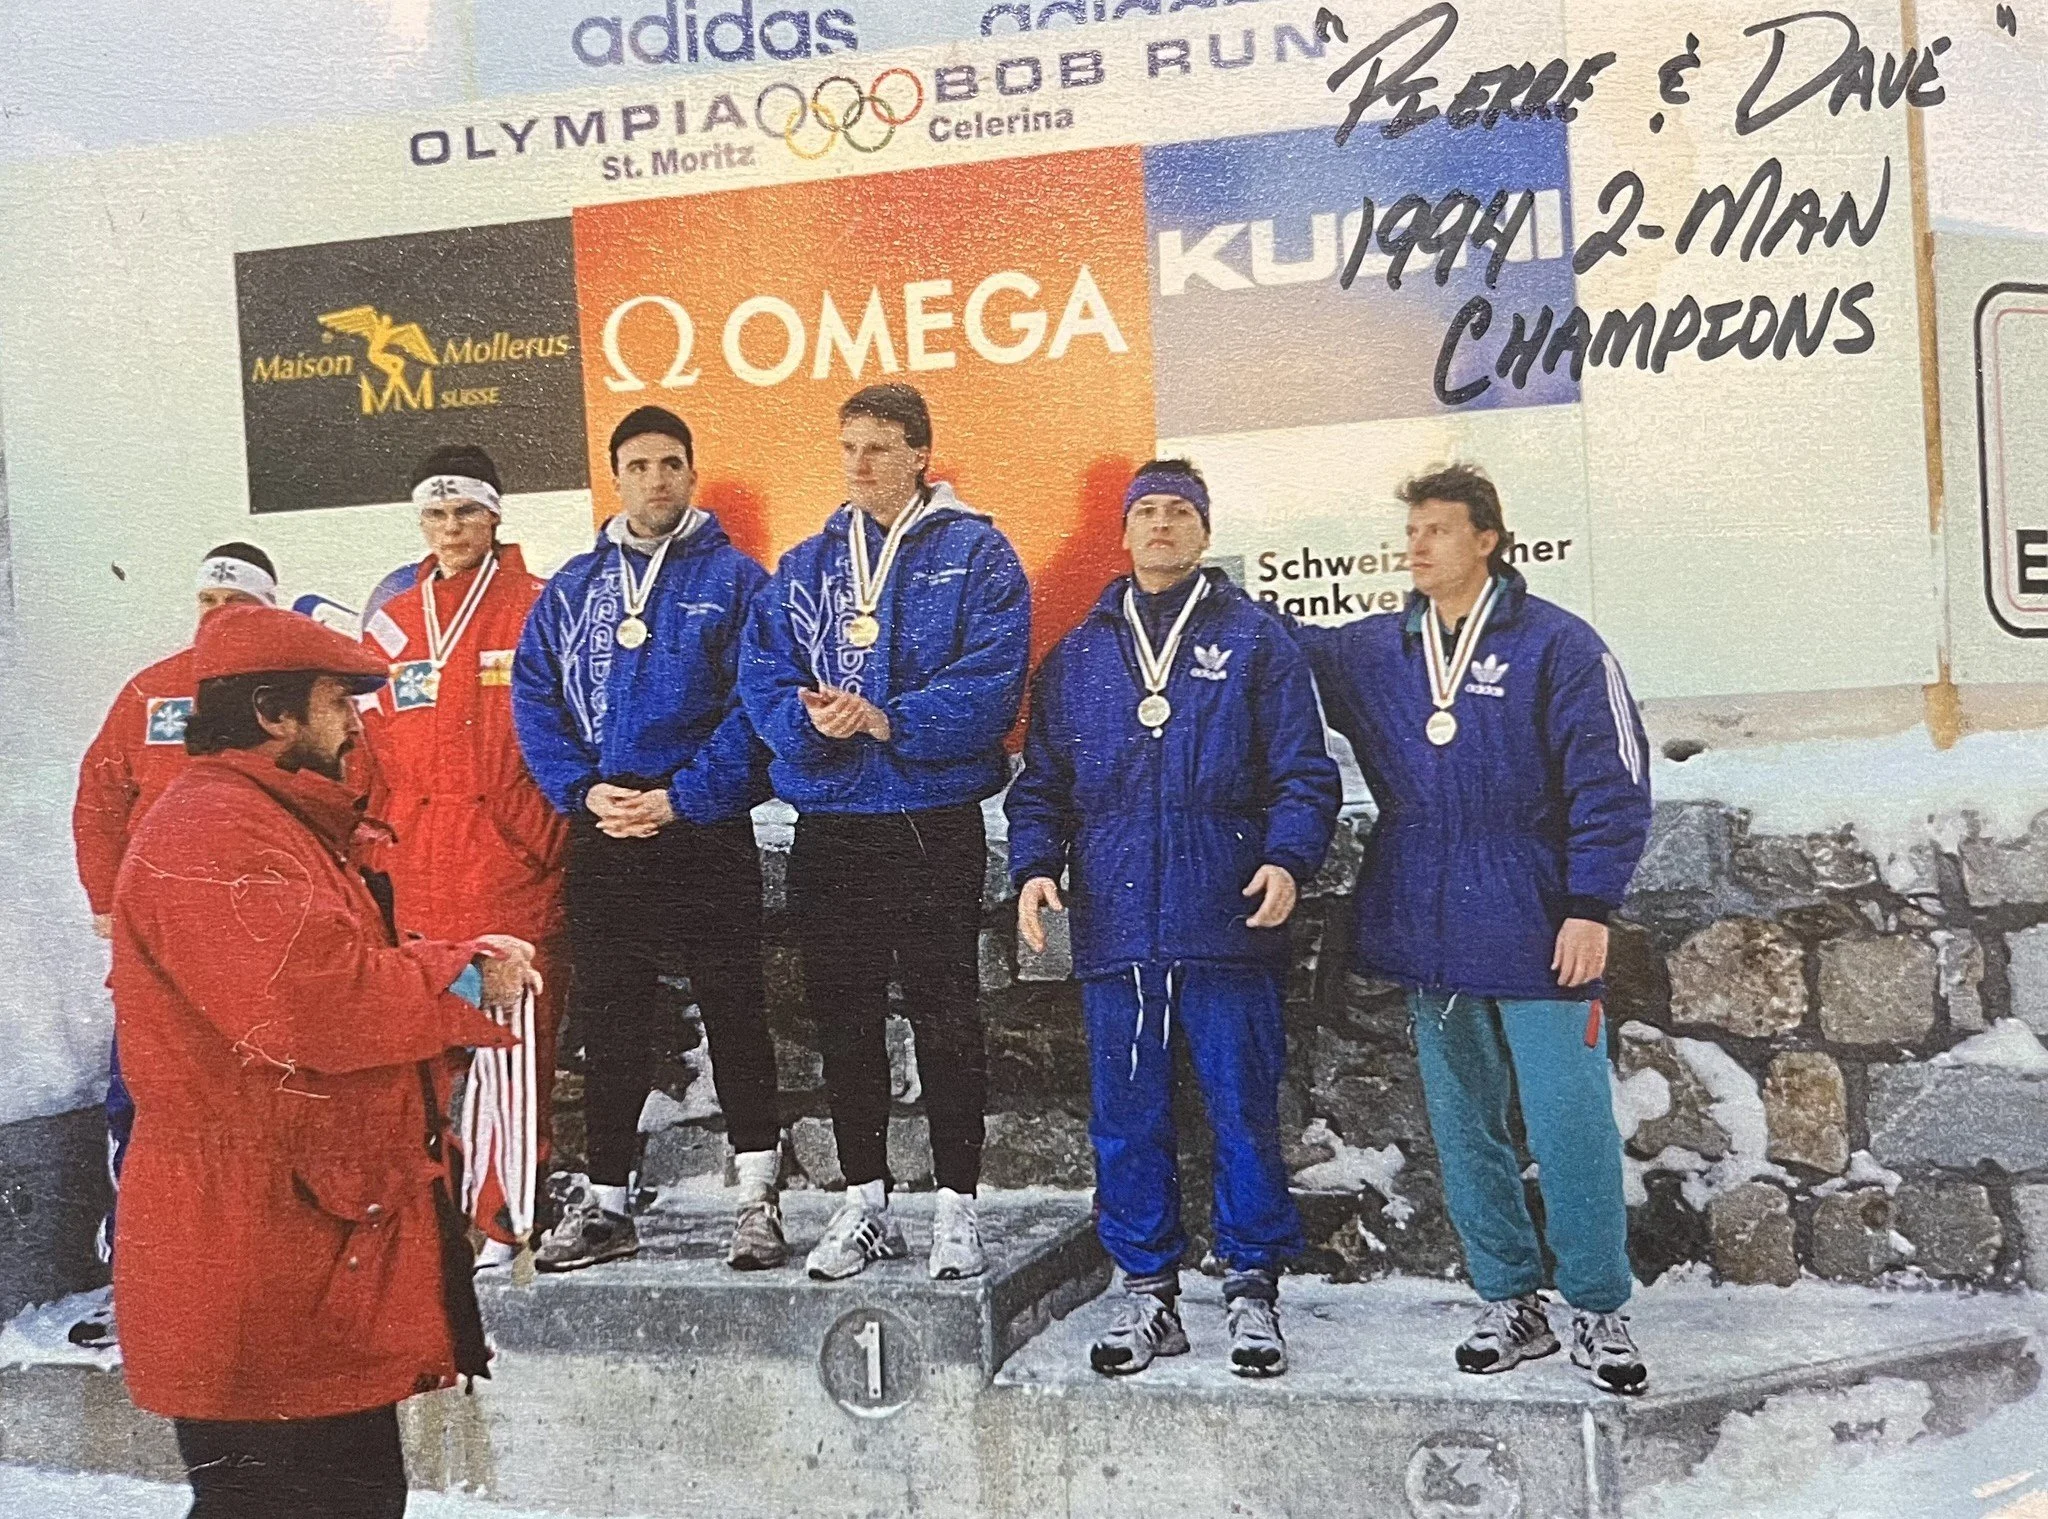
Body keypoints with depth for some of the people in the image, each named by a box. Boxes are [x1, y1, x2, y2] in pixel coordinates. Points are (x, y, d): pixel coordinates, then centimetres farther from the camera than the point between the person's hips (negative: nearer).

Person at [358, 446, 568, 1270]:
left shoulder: (540, 607, 2)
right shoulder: (390, 622, 15)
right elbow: (369, 746, 17)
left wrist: (551, 834, -7)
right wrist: (377, 838, 9)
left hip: (515, 866, -4)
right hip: (420, 875, 4)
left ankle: (507, 1222, 6)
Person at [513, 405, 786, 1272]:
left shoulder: (734, 579, -1)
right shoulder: (572, 588, 11)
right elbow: (534, 699, 7)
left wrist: (680, 796, -14)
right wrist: (584, 788, -7)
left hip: (706, 835, -4)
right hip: (600, 839, 4)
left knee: (734, 1013, 1)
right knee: (608, 1023, 10)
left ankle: (758, 1197, 9)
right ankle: (604, 1201, 19)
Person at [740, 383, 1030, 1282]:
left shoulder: (975, 554, -2)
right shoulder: (804, 567, 13)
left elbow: (990, 684, -13)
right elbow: (763, 682, 5)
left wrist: (885, 719, -22)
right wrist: (811, 720, -16)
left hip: (936, 825, -4)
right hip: (827, 828, 5)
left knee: (945, 1019, 2)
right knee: (844, 1020, 11)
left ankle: (957, 1205, 14)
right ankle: (864, 1203, 23)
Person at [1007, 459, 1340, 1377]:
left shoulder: (1255, 641, 6)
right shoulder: (1077, 656, 15)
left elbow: (1305, 774, 2)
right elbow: (1041, 784, 16)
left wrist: (1288, 859, -15)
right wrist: (1035, 865, -1)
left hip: (1228, 923, -3)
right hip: (1114, 924, 3)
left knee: (1243, 1110, 2)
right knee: (1126, 1118, 7)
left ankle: (1253, 1291, 15)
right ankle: (1148, 1292, 20)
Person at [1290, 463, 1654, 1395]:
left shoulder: (1555, 645, -5)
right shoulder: (1373, 652, 10)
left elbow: (1613, 781, -8)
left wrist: (1591, 906, -12)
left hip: (1535, 934, -5)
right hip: (1428, 937, 5)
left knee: (1569, 1125, -3)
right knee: (1464, 1131, 12)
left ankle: (1600, 1311, 13)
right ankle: (1511, 1305, 25)